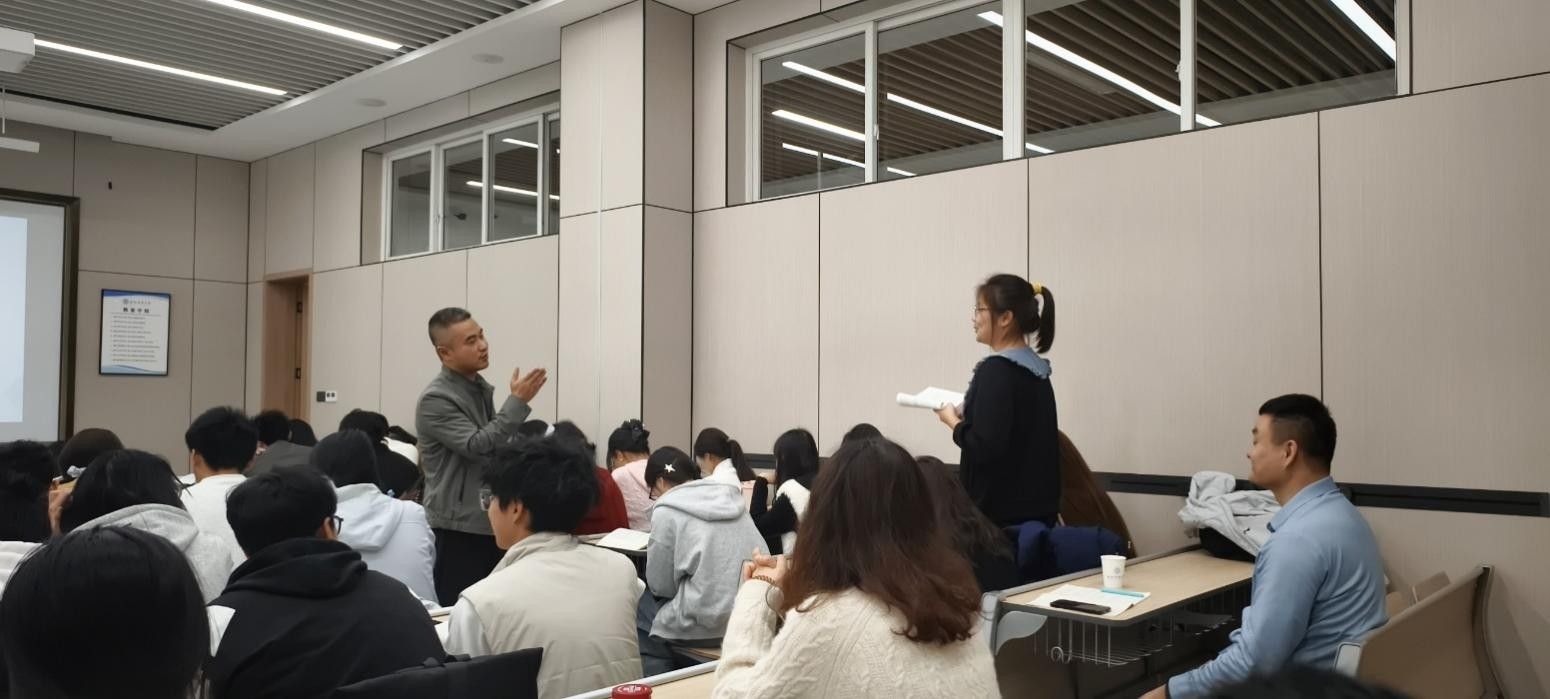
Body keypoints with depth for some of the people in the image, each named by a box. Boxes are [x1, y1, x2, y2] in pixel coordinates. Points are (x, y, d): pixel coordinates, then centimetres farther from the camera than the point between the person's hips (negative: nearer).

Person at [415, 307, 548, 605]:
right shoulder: (435, 400, -15)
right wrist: (518, 401, -23)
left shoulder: (481, 388, 11)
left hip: (491, 522, 8)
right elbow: (478, 446, -24)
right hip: (458, 528, -8)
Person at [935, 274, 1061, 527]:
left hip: (999, 511, -8)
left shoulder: (996, 370, -17)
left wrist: (953, 421, -6)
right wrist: (967, 415, 12)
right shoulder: (1036, 370, 9)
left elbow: (984, 447, -22)